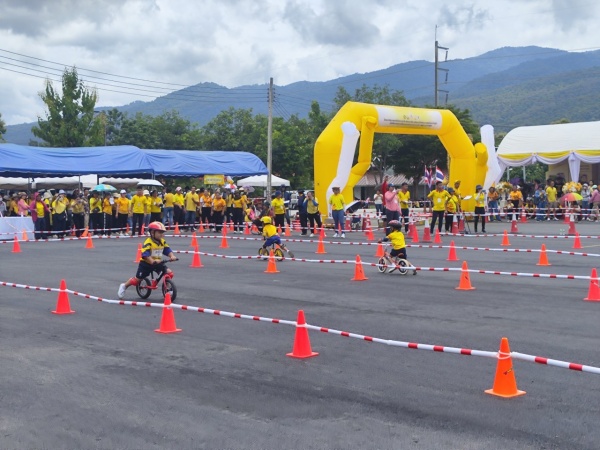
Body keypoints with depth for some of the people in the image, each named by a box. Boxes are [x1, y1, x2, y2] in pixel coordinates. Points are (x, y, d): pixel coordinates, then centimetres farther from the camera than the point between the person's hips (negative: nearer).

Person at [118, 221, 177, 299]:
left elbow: (167, 250, -5)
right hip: (146, 263, -5)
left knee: (168, 272, -14)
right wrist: (153, 261, -44)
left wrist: (172, 256, -26)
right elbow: (145, 254, -31)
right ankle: (124, 286, 28)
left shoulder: (163, 242, -1)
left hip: (158, 263, 5)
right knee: (137, 279, 3)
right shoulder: (148, 242, -22)